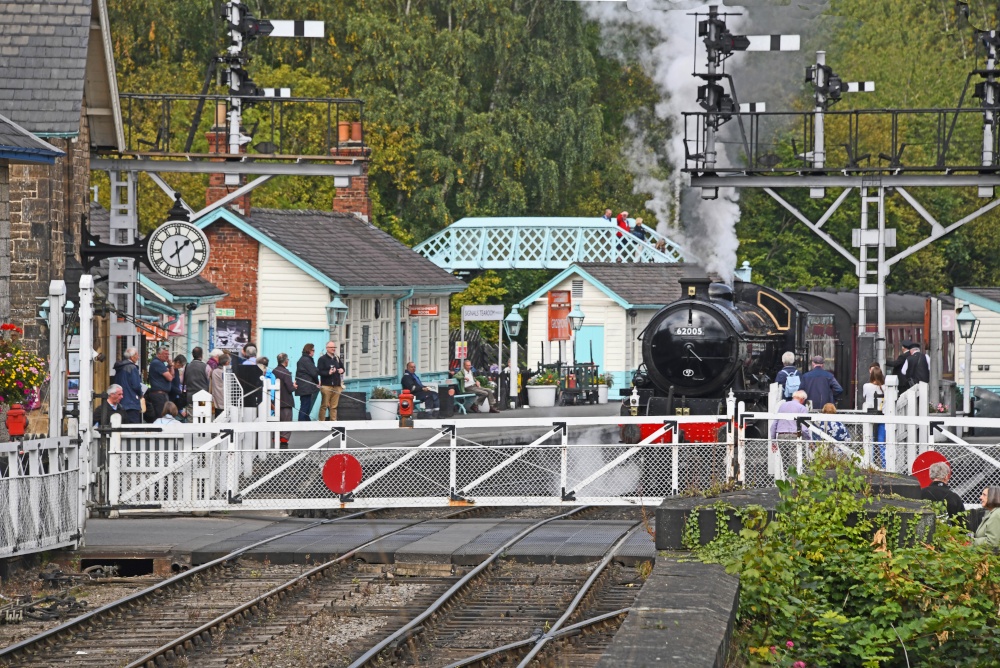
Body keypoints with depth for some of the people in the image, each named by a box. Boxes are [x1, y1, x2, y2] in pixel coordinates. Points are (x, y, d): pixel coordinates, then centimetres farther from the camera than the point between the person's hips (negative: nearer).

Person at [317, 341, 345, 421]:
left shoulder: (337, 359, 18)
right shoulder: (322, 359, -1)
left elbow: (342, 368, 29)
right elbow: (320, 371, -10)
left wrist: (341, 370, 6)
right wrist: (328, 373, -24)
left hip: (337, 386, 6)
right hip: (326, 385, -6)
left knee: (334, 406, 5)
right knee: (324, 405, -6)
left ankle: (333, 420, 6)